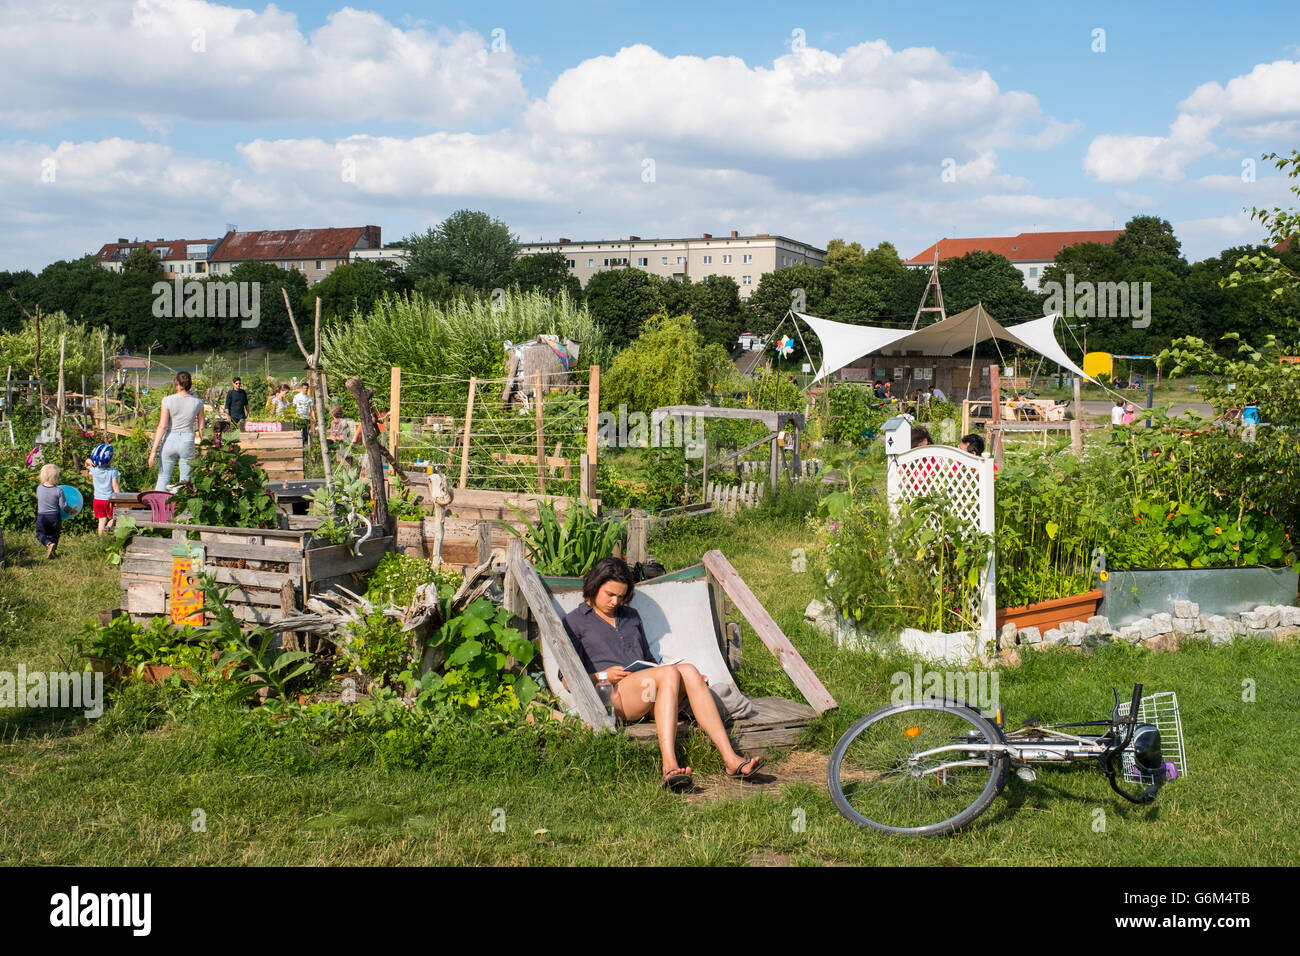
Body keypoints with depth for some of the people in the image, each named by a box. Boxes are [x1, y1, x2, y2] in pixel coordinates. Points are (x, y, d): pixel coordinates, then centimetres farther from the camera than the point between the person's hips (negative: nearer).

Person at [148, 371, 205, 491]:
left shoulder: (168, 400, -9)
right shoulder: (197, 402, -3)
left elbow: (162, 426, -10)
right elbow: (201, 427, 1)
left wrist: (154, 450, -7)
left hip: (170, 441, -1)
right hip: (188, 442, 1)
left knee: (163, 478, 10)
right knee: (185, 481, 9)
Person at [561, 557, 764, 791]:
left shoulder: (631, 616, 28)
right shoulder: (575, 621, 11)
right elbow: (568, 680, 4)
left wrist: (658, 669, 10)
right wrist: (602, 676, -11)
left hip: (648, 694, 5)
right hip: (610, 697, -5)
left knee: (689, 671, -28)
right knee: (669, 674, -33)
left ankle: (730, 758, -39)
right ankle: (669, 767, -48)